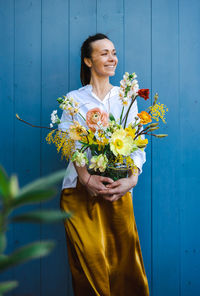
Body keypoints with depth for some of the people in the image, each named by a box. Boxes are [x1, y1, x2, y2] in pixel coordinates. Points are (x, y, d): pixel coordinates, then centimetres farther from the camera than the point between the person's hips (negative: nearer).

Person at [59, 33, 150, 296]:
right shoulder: (74, 99, 9)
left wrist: (132, 178, -12)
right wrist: (86, 178, -17)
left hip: (119, 186, 1)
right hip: (81, 188, -1)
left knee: (123, 259, -1)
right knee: (90, 260, -5)